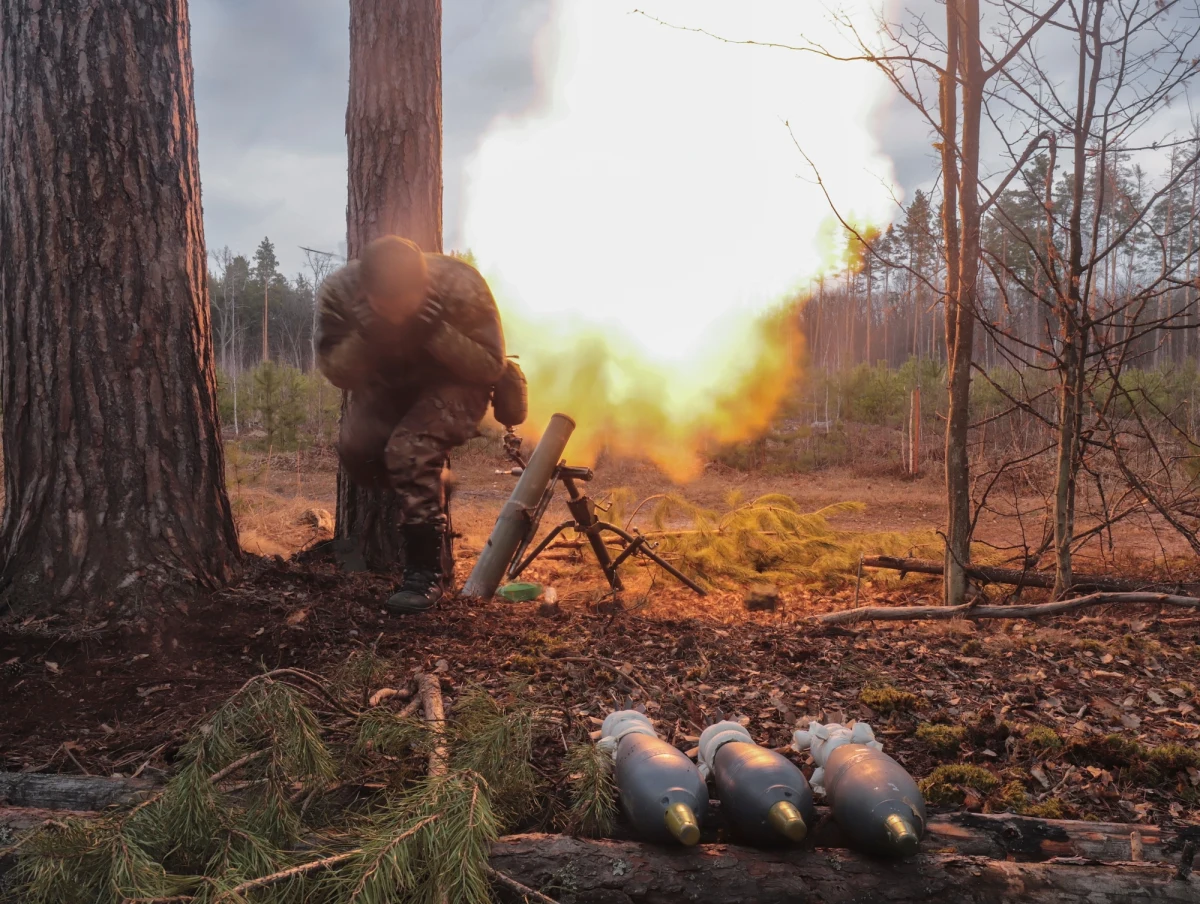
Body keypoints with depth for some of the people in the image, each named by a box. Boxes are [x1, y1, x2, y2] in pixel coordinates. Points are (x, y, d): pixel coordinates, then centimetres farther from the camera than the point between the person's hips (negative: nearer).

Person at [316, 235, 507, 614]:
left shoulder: (461, 286, -31)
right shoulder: (338, 292, -24)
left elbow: (491, 367, -23)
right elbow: (338, 375, -15)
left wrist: (436, 333, -39)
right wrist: (362, 337, -36)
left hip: (453, 384, -4)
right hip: (389, 384, 4)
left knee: (409, 451, -28)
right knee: (355, 451, -20)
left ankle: (427, 571, -15)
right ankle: (434, 482, 10)